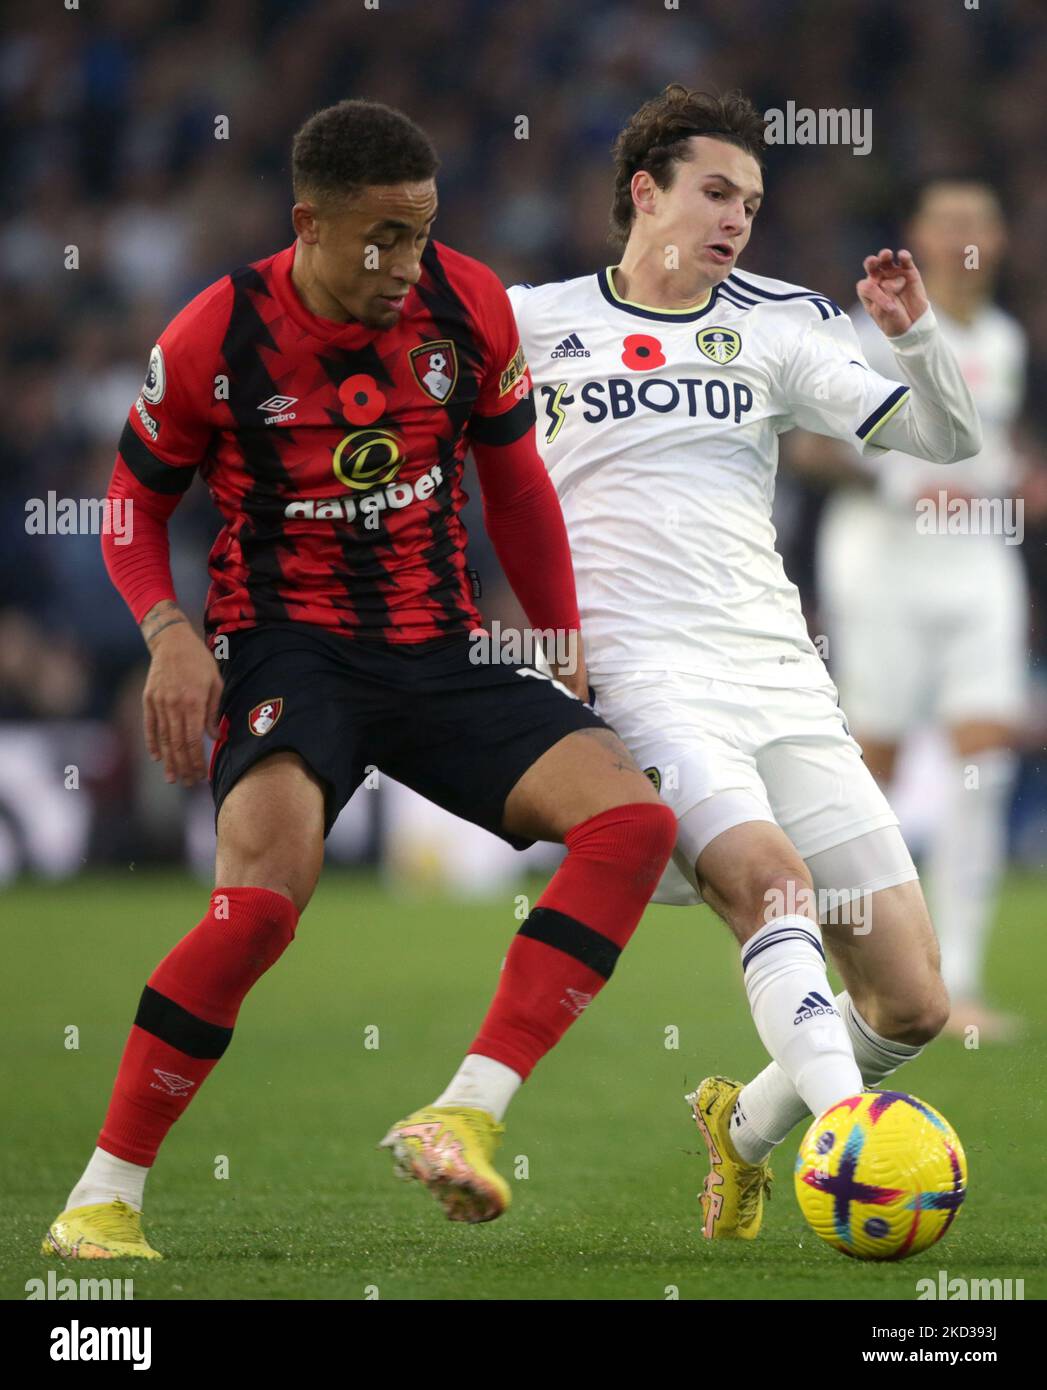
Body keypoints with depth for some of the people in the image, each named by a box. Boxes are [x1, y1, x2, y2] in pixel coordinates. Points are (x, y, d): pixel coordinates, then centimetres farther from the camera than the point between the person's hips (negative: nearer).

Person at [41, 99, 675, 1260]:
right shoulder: (215, 339, -9)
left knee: (632, 818, -18)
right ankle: (102, 1200, -21)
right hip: (287, 646, -5)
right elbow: (135, 501, 5)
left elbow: (513, 479, 14)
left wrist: (565, 643, 11)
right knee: (267, 885, -32)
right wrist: (169, 634, -13)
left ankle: (462, 1120, -26)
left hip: (441, 647, 5)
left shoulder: (469, 306, -1)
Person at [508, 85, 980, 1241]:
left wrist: (914, 332, -7)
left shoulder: (774, 324, 15)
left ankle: (746, 1128, 25)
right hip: (639, 670, -4)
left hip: (780, 671, 4)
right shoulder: (534, 323, 9)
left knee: (913, 1004, -2)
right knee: (772, 877, -33)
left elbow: (947, 438, 10)